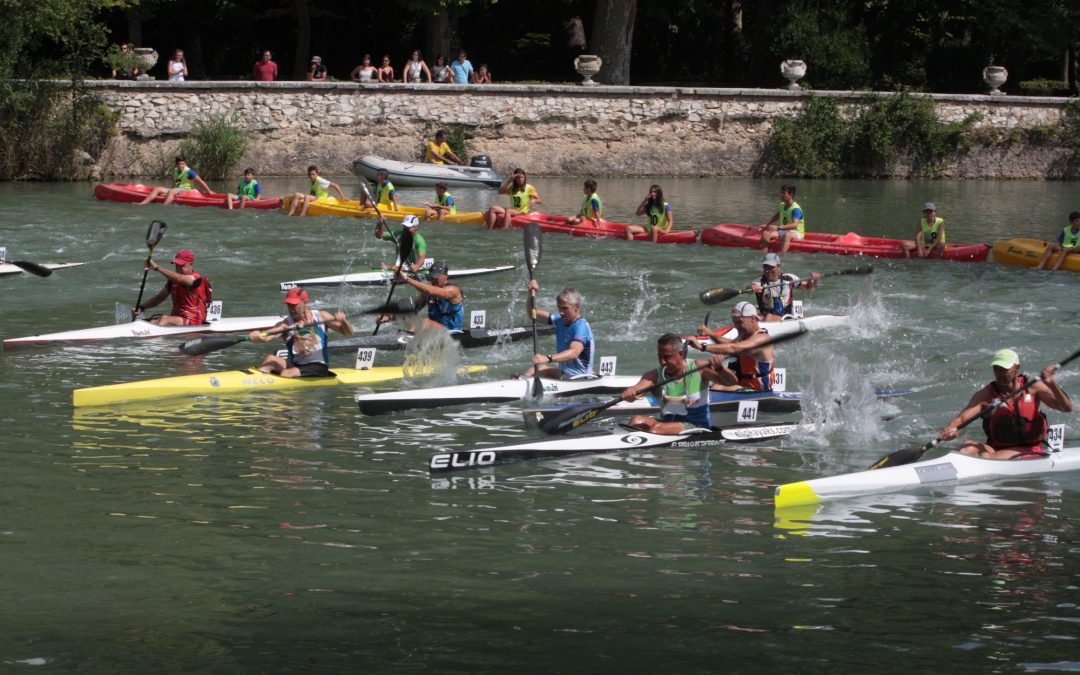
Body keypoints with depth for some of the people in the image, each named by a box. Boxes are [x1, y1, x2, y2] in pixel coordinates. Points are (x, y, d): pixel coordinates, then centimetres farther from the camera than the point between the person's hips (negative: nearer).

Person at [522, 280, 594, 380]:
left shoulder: (581, 326, -19)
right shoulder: (560, 320, 8)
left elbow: (574, 352, -36)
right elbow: (532, 314, 14)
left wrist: (547, 358, -50)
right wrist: (531, 294, -6)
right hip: (564, 374, 10)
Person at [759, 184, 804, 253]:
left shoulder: (795, 209, -19)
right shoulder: (782, 205, 6)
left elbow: (794, 225, -35)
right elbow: (777, 215, 30)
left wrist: (778, 227, -45)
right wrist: (766, 224, 21)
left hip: (796, 233, -8)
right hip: (783, 231, 8)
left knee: (787, 235, -43)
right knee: (765, 233, -14)